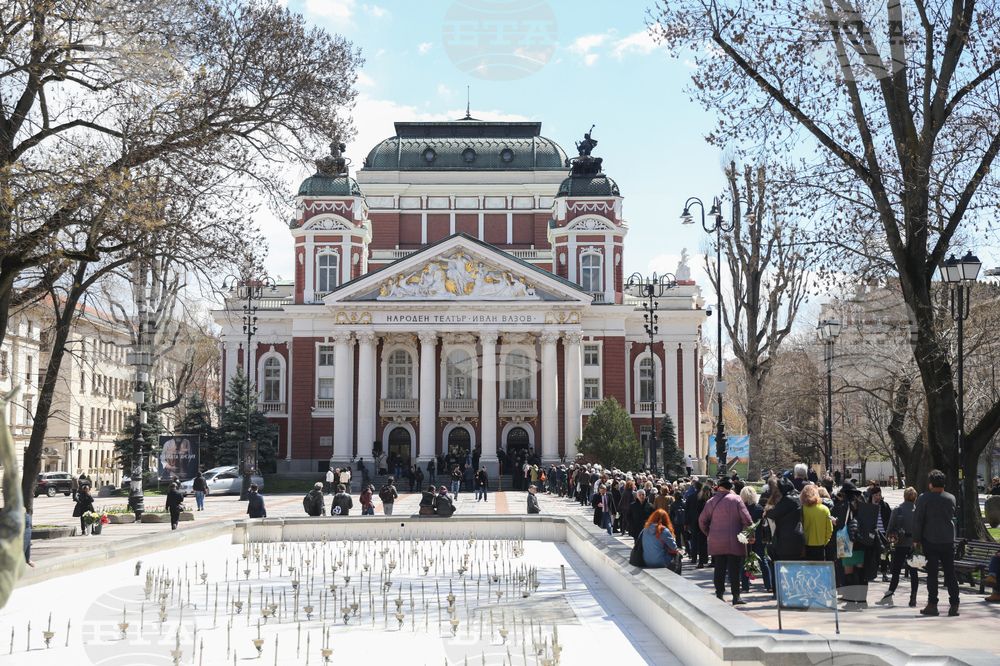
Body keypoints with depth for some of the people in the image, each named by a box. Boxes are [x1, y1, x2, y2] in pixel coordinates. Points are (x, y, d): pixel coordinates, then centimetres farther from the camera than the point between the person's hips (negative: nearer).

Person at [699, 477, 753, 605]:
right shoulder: (736, 500, -7)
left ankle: (719, 595, 12)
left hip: (716, 542, 3)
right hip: (734, 542, -3)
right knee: (735, 569, 1)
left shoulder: (711, 502, 3)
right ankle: (736, 597, 1)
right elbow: (747, 520, -11)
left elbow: (702, 521, 7)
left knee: (719, 569, 10)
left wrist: (709, 534, 19)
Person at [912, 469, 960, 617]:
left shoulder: (924, 498, -8)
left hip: (930, 540, -3)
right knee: (950, 573, 6)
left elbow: (918, 520, -8)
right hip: (948, 540, 3)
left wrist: (916, 539, -1)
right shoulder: (951, 498, 2)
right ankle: (954, 606, 5)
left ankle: (932, 605, 0)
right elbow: (952, 515, 16)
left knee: (932, 573, 0)